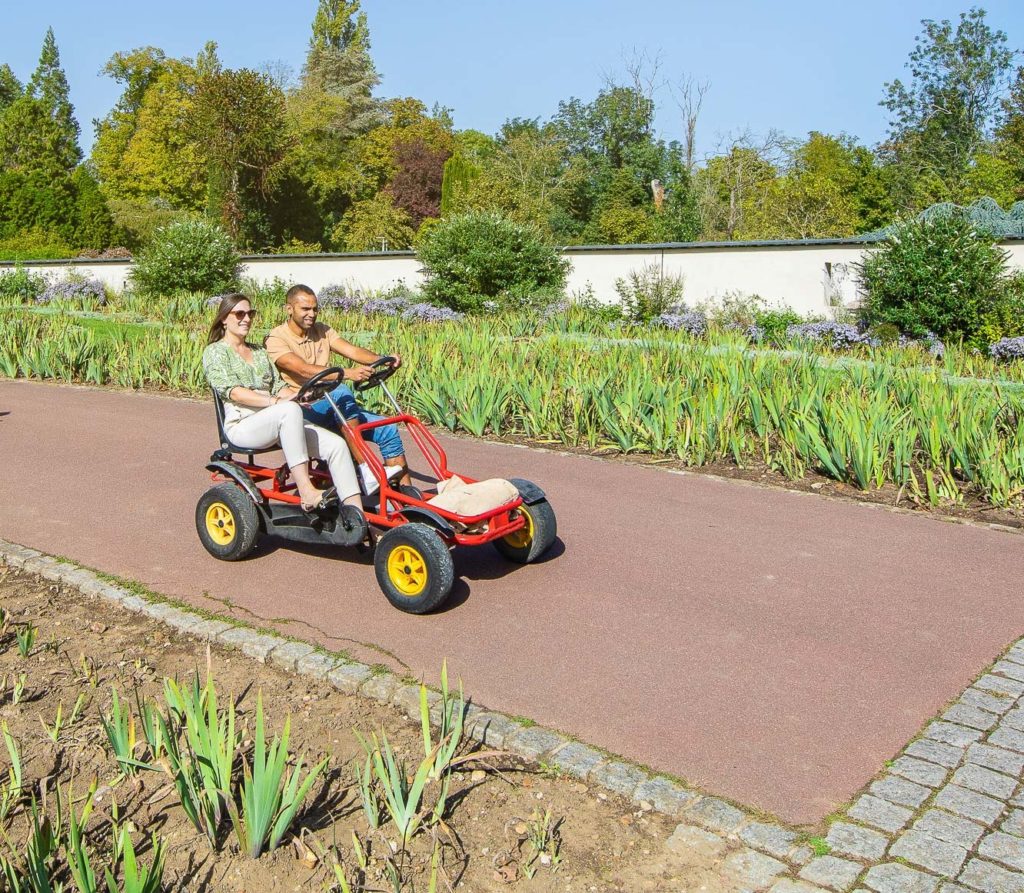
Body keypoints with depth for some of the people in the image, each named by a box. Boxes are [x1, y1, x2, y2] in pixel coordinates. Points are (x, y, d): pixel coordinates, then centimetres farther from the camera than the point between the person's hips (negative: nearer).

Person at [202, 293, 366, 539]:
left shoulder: (260, 352, 25)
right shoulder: (215, 352, 4)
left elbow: (278, 385, 16)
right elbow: (232, 391, -12)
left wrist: (298, 395, -8)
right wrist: (274, 402, -25)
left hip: (277, 424, 7)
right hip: (242, 424, -6)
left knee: (336, 444, -18)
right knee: (290, 410, -39)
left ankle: (357, 514, -23)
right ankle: (308, 495, -40)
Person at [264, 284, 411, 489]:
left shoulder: (321, 331, 13)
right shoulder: (276, 339, -8)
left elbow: (352, 351, -3)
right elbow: (305, 370, -25)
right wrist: (348, 373, -39)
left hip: (334, 407, 7)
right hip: (304, 411, -6)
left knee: (388, 429, -9)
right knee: (341, 392, -34)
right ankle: (364, 470, -34)